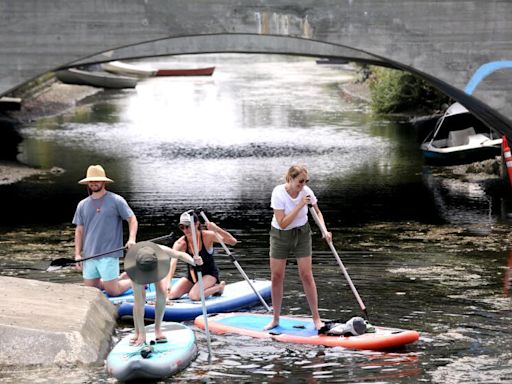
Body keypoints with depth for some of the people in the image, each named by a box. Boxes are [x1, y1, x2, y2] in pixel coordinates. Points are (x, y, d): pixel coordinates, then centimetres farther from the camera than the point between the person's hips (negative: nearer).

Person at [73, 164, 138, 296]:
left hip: (109, 254, -5)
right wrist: (77, 254, 5)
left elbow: (132, 219, -2)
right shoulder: (82, 205, 11)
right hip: (89, 255, 5)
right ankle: (123, 278, 28)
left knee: (113, 291, -6)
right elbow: (79, 230, 14)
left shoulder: (116, 200, -2)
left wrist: (132, 239, -19)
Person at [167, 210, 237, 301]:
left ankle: (219, 287, 0)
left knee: (194, 296, -30)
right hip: (192, 277, 4)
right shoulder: (180, 244, -17)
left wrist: (217, 229, -44)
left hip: (209, 274, -4)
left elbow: (233, 241, -28)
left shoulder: (207, 236, -21)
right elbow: (172, 264, -32)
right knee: (170, 295, -13)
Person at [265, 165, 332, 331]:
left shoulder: (306, 192, -16)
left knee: (306, 275, -1)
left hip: (302, 234, 1)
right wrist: (299, 206, -33)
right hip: (280, 236, -1)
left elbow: (317, 212, 2)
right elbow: (282, 223, -28)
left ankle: (316, 318, 6)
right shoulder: (279, 193, -25)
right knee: (276, 277, 4)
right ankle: (275, 319, 18)